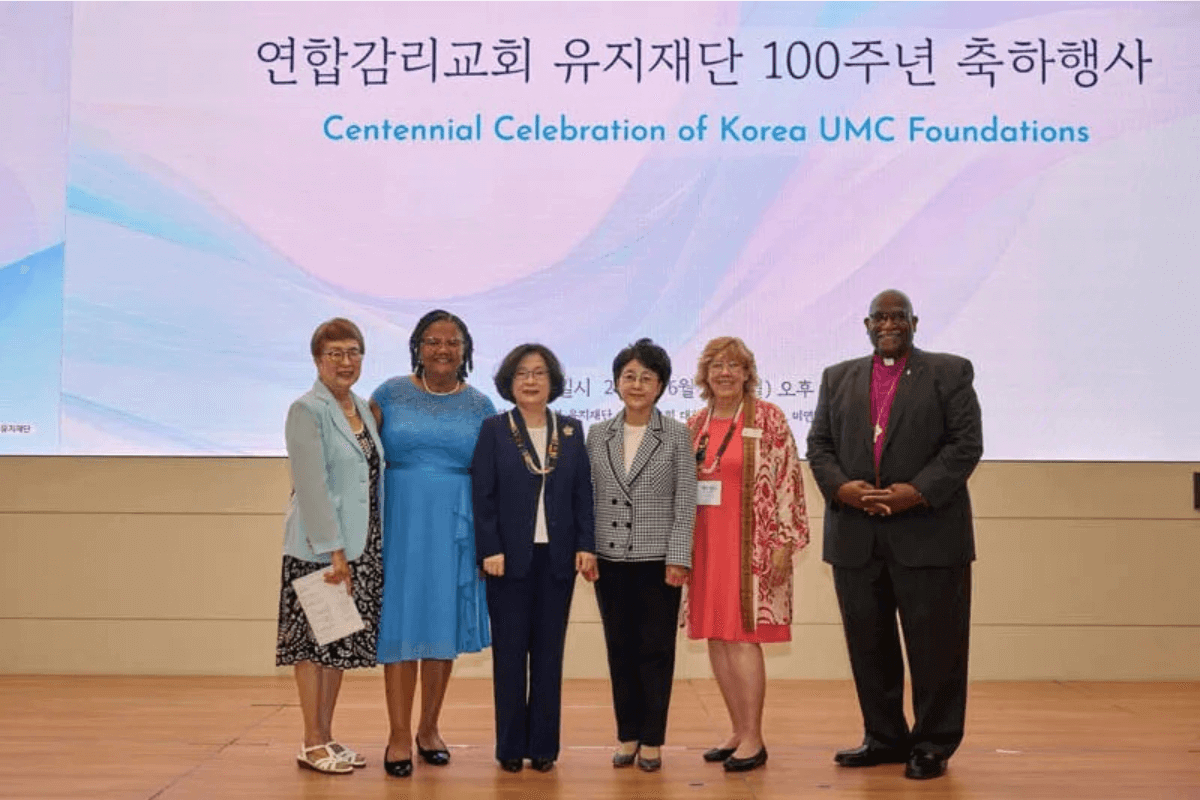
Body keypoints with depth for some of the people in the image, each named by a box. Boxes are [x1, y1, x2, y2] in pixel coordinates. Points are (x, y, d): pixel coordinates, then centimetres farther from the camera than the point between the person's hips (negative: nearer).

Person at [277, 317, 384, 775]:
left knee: (341, 640, 11)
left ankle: (327, 736, 21)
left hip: (363, 546, 7)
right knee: (313, 641, 1)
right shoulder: (307, 411, -9)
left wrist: (360, 548, 8)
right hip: (319, 548, -7)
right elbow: (312, 486, -15)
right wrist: (334, 551, -19)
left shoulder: (364, 410, 12)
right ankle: (312, 744, 9)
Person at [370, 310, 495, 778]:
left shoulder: (479, 406, 5)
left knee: (443, 627, 8)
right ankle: (399, 736, 7)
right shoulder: (391, 394, 2)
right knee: (400, 626, -1)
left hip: (456, 527, 2)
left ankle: (429, 728, 22)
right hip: (401, 521, -1)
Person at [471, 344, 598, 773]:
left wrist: (586, 545, -3)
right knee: (510, 651, 4)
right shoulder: (493, 429, 1)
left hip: (558, 557, 2)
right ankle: (511, 746, 13)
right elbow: (482, 495, -4)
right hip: (509, 556, -2)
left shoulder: (570, 431, 8)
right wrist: (490, 550, -12)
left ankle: (544, 745, 14)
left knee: (549, 652, 6)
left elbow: (583, 492, 6)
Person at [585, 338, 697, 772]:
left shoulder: (677, 434, -1)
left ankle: (652, 740, 15)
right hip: (610, 560, 3)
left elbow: (686, 503, -4)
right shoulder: (597, 434, 6)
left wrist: (678, 558, -10)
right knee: (620, 651, 9)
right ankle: (627, 735, 22)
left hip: (658, 561, -2)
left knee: (656, 651, 4)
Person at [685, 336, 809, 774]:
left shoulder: (768, 417, -5)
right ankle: (738, 731, 19)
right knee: (716, 637, 7)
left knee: (742, 637, -6)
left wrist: (783, 541, -14)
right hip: (706, 544, 6)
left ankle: (754, 739, 5)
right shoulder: (696, 424, 11)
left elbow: (788, 479, -9)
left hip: (750, 543, -6)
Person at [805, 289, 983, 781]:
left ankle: (933, 745, 13)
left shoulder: (950, 372, 4)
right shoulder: (838, 378, 15)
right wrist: (840, 487, -8)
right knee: (867, 644, 8)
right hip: (855, 535, 4)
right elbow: (818, 444, 11)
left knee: (933, 644, 1)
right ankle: (884, 738, 21)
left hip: (928, 532, -3)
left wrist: (919, 491, -15)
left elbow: (966, 443, -4)